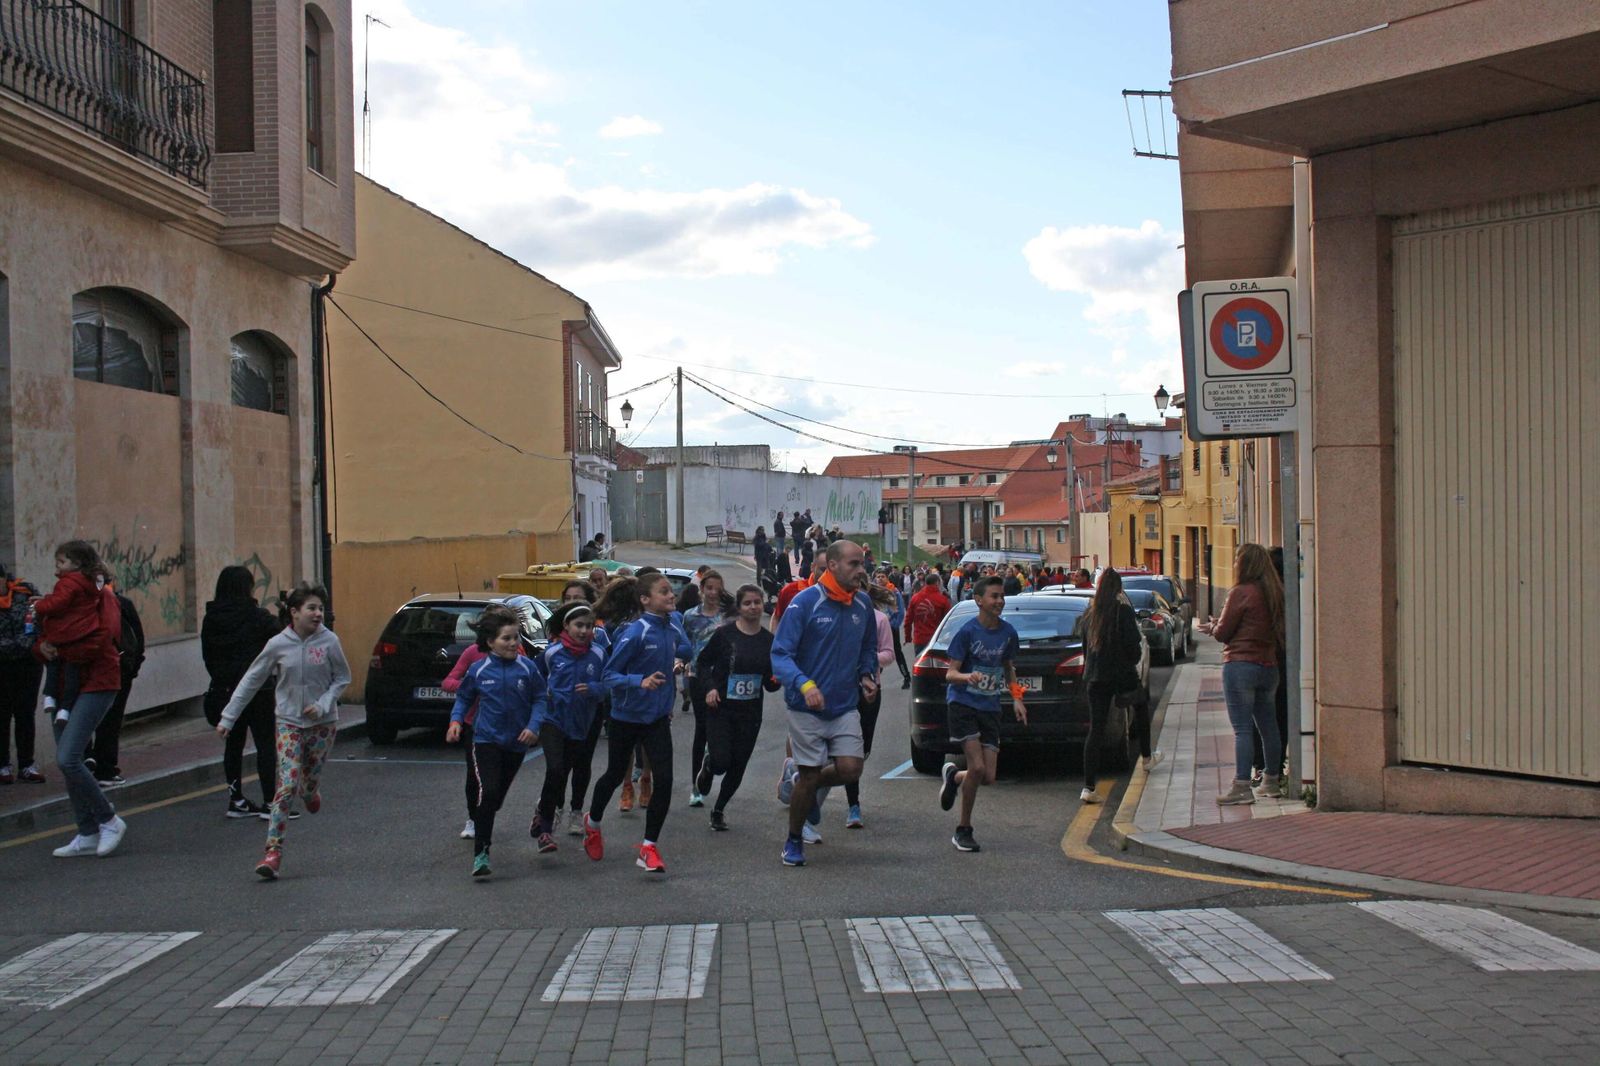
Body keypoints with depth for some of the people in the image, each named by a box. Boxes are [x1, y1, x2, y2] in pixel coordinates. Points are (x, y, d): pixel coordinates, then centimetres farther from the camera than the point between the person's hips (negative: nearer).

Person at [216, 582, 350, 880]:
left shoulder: (329, 641, -8)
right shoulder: (278, 645, -8)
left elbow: (343, 678, 2)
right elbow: (250, 682, 1)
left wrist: (323, 704, -14)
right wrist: (228, 717, 2)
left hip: (323, 722, 1)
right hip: (289, 722, -1)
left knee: (310, 783, 11)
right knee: (287, 786, -12)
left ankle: (310, 792, 51)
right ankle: (273, 852, -11)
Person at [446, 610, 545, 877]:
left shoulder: (527, 668, -5)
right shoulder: (478, 670, -4)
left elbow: (540, 699, 0)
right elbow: (464, 697, 10)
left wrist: (533, 726, -14)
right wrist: (456, 720, -5)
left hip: (516, 743, 2)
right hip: (486, 740, -2)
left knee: (498, 796, 14)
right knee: (487, 792, -18)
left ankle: (480, 825, 42)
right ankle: (480, 854, -12)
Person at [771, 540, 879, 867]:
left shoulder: (863, 604, 4)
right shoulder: (805, 602, -13)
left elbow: (869, 648, 21)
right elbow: (780, 654, -17)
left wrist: (866, 674, 2)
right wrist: (804, 684, -33)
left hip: (846, 706, 4)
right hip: (806, 708, -4)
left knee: (850, 769, -8)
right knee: (809, 778, 1)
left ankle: (798, 777, 24)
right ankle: (794, 842, 25)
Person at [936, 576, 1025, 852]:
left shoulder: (1008, 632, 5)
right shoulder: (968, 631, -10)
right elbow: (950, 674, -10)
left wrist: (1016, 698, 7)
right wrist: (966, 676, -31)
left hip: (990, 708, 5)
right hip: (963, 704, -5)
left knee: (988, 777, -2)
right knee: (977, 767, -16)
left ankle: (954, 776, 32)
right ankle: (963, 830, 2)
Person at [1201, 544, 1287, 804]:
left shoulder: (1241, 593, -12)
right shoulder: (1274, 594, 9)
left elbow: (1224, 632, -8)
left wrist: (1211, 627, 15)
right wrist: (1218, 626, 22)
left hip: (1240, 665, -7)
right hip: (1269, 666, 7)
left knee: (1242, 729, -7)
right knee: (1268, 726, 15)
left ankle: (1242, 787, -8)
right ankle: (1272, 782, 25)